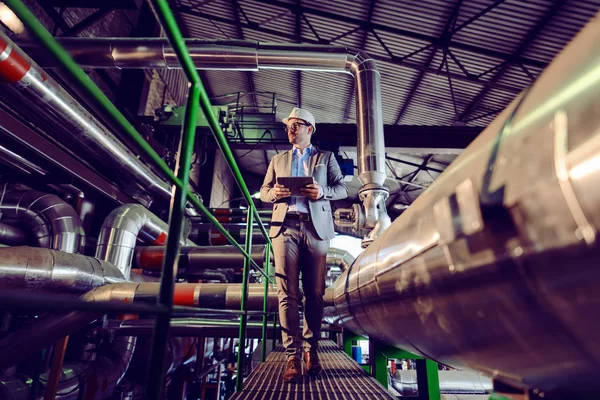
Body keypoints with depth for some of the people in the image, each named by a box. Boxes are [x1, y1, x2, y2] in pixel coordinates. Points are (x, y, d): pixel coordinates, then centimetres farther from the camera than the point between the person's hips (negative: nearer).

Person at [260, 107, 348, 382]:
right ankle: (293, 356, 1)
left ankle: (311, 350, 15)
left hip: (316, 227, -1)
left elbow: (342, 189, 9)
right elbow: (264, 192, 18)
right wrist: (274, 193, -6)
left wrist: (323, 191, -12)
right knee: (288, 293, -5)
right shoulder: (278, 160, 22)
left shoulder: (326, 158, 17)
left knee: (315, 293, 2)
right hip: (285, 227, 1)